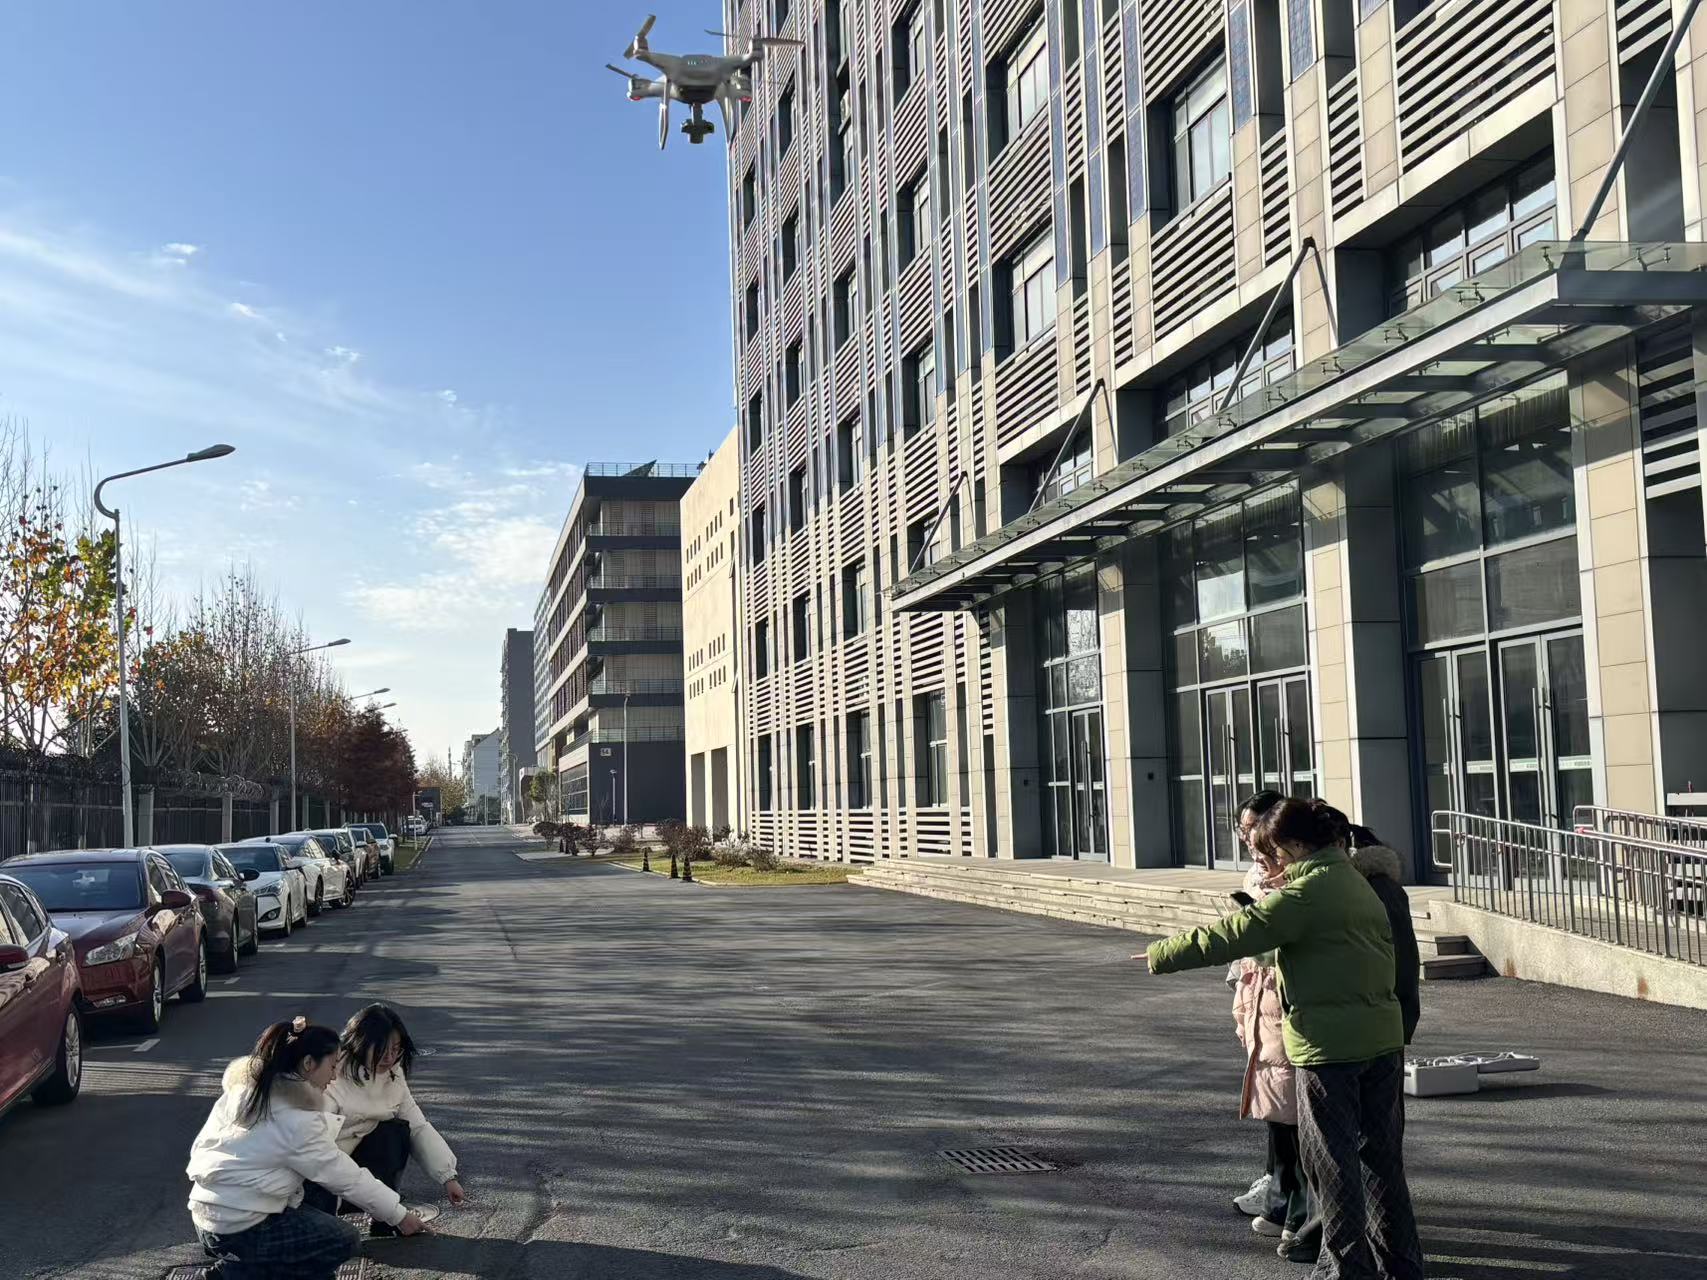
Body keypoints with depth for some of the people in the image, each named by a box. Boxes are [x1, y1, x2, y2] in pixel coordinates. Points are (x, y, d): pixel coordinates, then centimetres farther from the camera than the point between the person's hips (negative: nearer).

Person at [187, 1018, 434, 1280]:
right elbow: (346, 1177, -13)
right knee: (345, 1240, 1)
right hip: (237, 1230, -8)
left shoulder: (245, 1085, 1)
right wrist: (399, 1215, -2)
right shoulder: (297, 1121, -20)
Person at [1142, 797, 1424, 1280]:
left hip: (1330, 1044, -9)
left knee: (1332, 1159, 3)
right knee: (1380, 1152, 16)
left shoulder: (1308, 888, -15)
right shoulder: (1357, 881, 13)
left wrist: (1161, 955, -10)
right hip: (1383, 1037, 9)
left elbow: (1236, 933, -17)